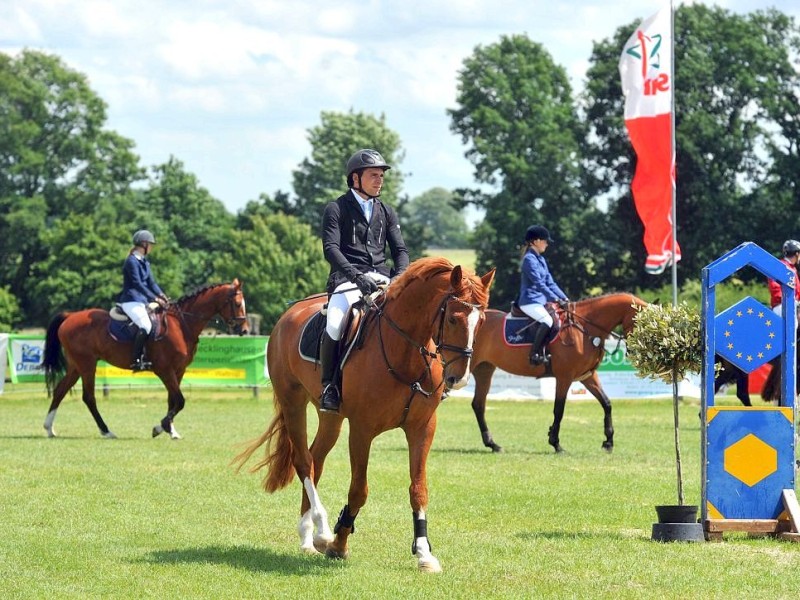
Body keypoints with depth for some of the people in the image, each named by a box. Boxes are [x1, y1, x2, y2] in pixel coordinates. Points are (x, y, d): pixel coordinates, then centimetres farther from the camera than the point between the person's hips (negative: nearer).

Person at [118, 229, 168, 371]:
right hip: (131, 301, -10)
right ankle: (136, 360, -28)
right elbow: (137, 284, -19)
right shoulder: (132, 261, -12)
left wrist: (161, 295, -4)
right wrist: (154, 298, -22)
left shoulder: (144, 262, 17)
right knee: (145, 325, -29)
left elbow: (151, 282, 14)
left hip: (142, 301, 10)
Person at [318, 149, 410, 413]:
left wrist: (399, 279, -7)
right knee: (336, 323, -33)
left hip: (381, 279, 5)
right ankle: (328, 386, -20)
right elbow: (331, 249, -8)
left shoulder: (386, 212, 19)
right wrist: (356, 276, -23)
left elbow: (400, 250, 15)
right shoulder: (336, 209, 4)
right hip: (348, 280, -5)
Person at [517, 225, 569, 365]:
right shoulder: (529, 259, -12)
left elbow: (550, 282, 16)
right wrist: (555, 299, -25)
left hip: (541, 300, 10)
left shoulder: (541, 260, 17)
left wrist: (564, 298, 5)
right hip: (530, 302, -10)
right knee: (548, 320, -31)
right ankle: (535, 354, -25)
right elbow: (538, 283, -20)